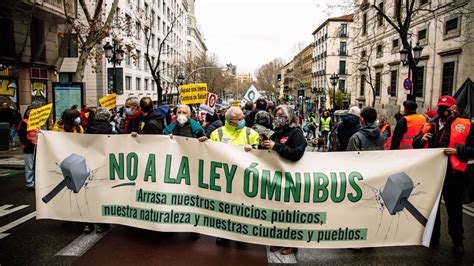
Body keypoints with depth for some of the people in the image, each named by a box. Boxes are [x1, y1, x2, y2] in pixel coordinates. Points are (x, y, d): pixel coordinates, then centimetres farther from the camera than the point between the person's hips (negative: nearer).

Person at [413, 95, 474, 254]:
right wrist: (422, 139, -7)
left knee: (454, 208, 8)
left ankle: (457, 240, 25)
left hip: (453, 173, -4)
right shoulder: (430, 125, 9)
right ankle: (433, 236, 31)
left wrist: (457, 150, -21)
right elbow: (415, 144, 13)